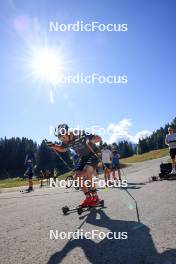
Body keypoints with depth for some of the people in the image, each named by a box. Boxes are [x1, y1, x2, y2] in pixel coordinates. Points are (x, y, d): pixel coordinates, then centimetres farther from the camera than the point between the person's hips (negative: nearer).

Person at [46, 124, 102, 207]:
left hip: (92, 155, -7)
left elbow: (99, 138, -24)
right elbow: (63, 149, 14)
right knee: (77, 177, -8)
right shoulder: (66, 141, -8)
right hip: (83, 157, 7)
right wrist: (53, 146, -6)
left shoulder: (81, 134, -27)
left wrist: (90, 141, -45)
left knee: (86, 174, -28)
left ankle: (95, 197, -11)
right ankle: (88, 197, 7)